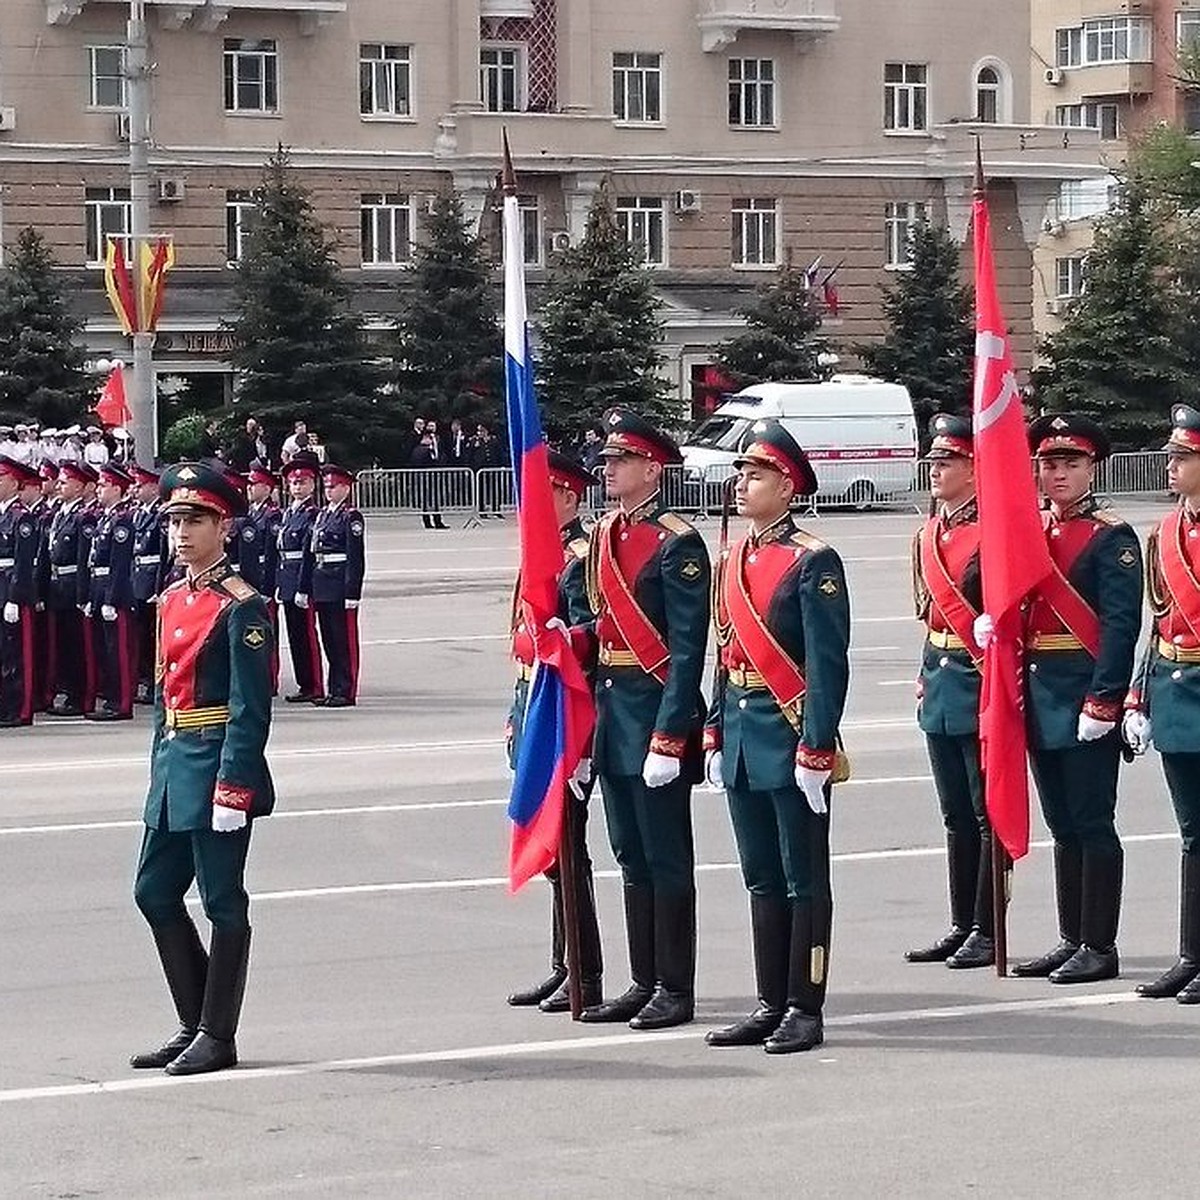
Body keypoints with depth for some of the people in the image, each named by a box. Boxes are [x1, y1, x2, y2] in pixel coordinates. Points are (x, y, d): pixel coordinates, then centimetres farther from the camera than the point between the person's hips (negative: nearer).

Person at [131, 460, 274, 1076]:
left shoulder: (240, 606, -12)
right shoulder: (172, 600, 13)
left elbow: (251, 708, -16)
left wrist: (233, 787, -20)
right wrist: (161, 767, 17)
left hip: (218, 764, -9)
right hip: (174, 766, 9)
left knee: (223, 903, 0)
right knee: (154, 892, 11)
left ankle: (217, 1036, 7)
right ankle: (194, 1023, 21)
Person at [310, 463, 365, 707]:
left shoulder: (351, 517, -8)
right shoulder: (323, 515, 15)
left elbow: (356, 558, -12)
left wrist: (352, 593, -17)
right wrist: (311, 587, 14)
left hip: (340, 585, -8)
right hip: (322, 585, 8)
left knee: (345, 639, -3)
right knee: (329, 639, 11)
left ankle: (346, 692, 0)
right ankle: (334, 689, 17)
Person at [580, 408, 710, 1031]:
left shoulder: (676, 545, -12)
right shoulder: (605, 535, 13)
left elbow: (687, 650, -16)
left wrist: (668, 737, -20)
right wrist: (593, 720, 15)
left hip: (656, 711, -8)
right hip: (612, 710, 8)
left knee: (666, 857, -1)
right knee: (632, 858, 13)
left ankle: (675, 990, 5)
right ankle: (643, 984, 20)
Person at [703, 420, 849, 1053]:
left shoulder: (812, 562, -11)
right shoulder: (733, 561, 13)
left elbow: (828, 664, -15)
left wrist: (816, 750, -18)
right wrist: (715, 735, 14)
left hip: (791, 738, -8)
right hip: (742, 738, 8)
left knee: (804, 879, 0)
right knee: (762, 879, 12)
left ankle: (805, 1011, 5)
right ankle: (771, 1005, 19)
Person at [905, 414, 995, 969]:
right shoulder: (929, 534, 12)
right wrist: (928, 676, 17)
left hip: (983, 685, -8)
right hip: (941, 683, 8)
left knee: (988, 814, -1)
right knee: (957, 817, 14)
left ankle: (987, 932, 4)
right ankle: (962, 925, 22)